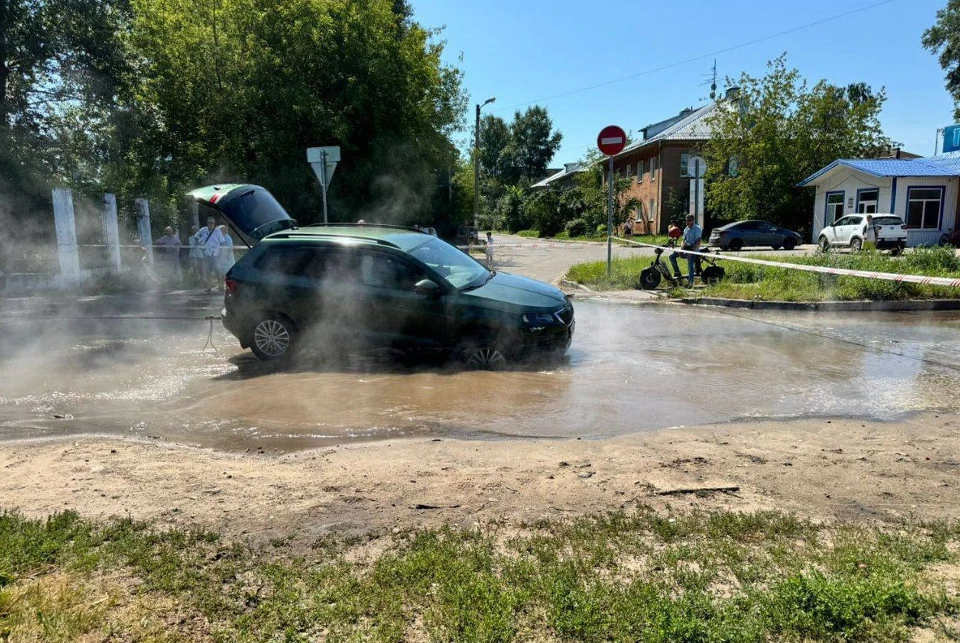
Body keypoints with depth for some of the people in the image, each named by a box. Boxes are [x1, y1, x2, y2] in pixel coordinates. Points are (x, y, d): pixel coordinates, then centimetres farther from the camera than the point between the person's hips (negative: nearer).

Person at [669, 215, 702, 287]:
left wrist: (692, 249, -24)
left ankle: (690, 282, -12)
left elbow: (698, 241, -14)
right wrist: (681, 249, -1)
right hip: (686, 248, 8)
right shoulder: (686, 229, 19)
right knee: (672, 256, -4)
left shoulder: (697, 229, -5)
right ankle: (677, 272, 1)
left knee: (690, 265, -17)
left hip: (693, 249, -8)